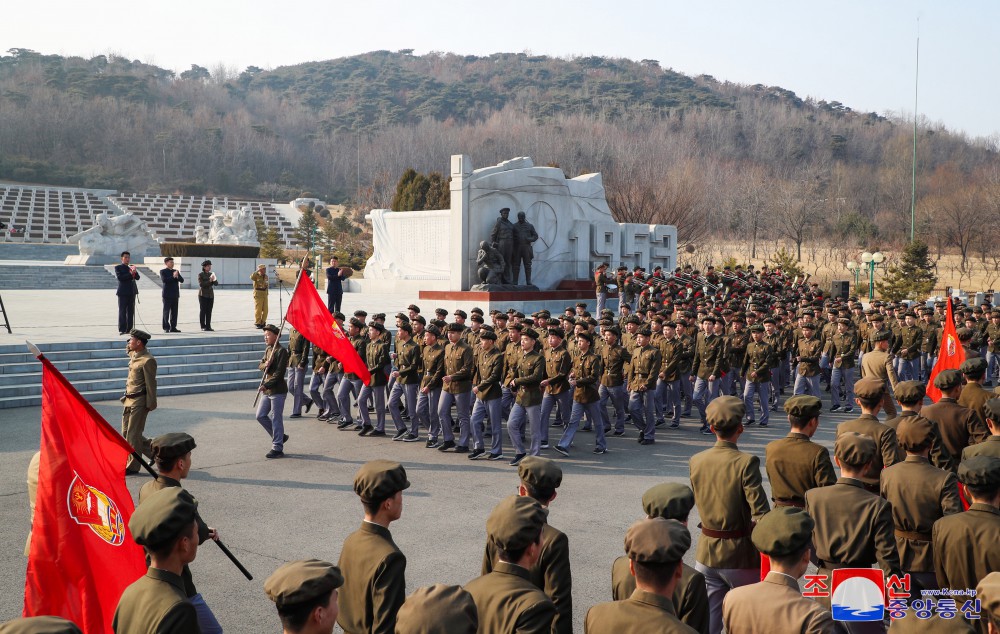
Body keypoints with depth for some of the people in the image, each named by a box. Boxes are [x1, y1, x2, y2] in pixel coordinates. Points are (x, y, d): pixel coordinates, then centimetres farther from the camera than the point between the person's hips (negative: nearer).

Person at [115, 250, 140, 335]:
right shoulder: (118, 267, 2)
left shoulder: (131, 267, 17)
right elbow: (119, 277, -14)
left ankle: (129, 329, 9)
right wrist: (130, 274, -17)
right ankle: (122, 329, -4)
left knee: (131, 311, 5)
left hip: (132, 292, 5)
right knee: (122, 311, -4)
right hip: (123, 292, -5)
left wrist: (134, 272, -12)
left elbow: (137, 277, 7)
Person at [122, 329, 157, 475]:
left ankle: (132, 466, 8)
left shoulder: (147, 360, -16)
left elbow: (151, 384, -16)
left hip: (139, 402, -10)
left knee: (133, 435, -3)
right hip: (129, 400, 10)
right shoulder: (133, 356, 10)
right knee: (126, 433, 14)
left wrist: (150, 405, -15)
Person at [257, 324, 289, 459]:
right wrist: (265, 364, -10)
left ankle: (277, 448, 2)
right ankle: (279, 437, 24)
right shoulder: (268, 350, 14)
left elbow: (279, 373, -18)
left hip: (278, 390, -9)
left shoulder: (281, 351, -13)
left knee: (276, 419, -4)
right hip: (267, 391, 9)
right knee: (260, 415, 10)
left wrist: (266, 385, -21)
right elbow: (260, 365, 13)